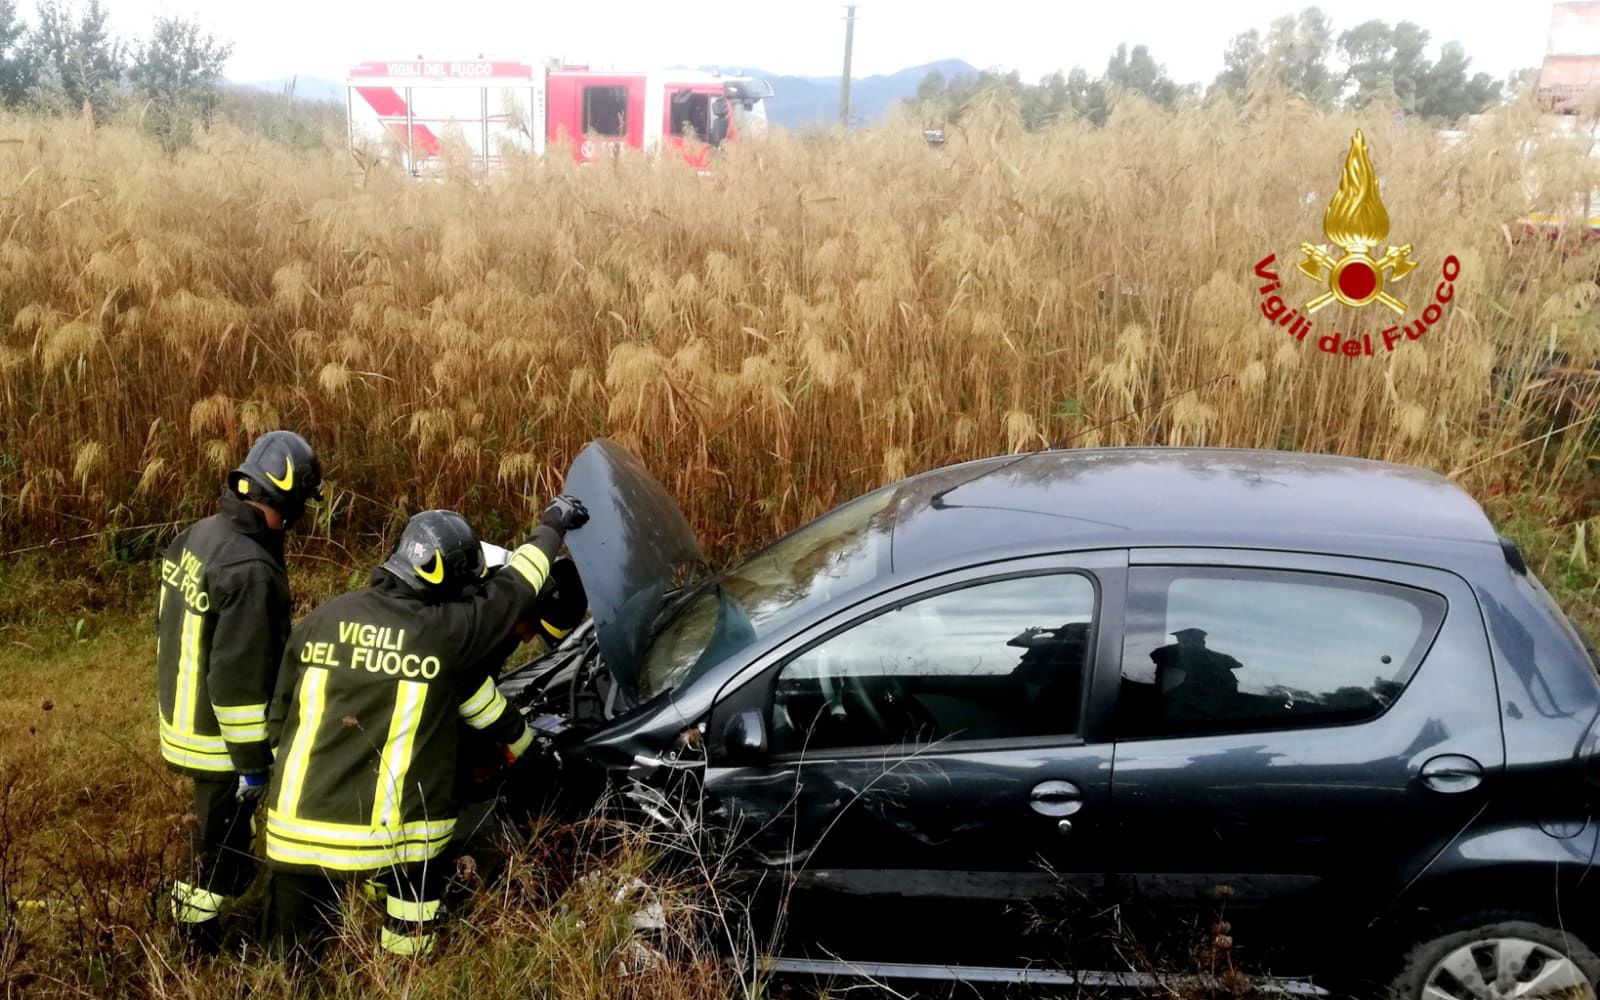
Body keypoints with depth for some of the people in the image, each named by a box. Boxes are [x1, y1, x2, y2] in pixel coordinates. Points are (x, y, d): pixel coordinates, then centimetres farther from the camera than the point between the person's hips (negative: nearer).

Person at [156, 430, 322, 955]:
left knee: (212, 831, 28)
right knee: (223, 845, 9)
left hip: (184, 719, 9)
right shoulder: (250, 569, -29)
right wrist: (253, 760, -18)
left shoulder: (197, 535, 1)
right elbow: (240, 676, -28)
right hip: (222, 736, -9)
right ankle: (200, 944, 25)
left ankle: (187, 908, 47)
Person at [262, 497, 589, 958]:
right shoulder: (445, 631, -9)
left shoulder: (320, 619, 4)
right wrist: (553, 524, 21)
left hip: (296, 826, 4)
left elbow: (281, 713, 11)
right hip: (387, 835, -4)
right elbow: (513, 588, 5)